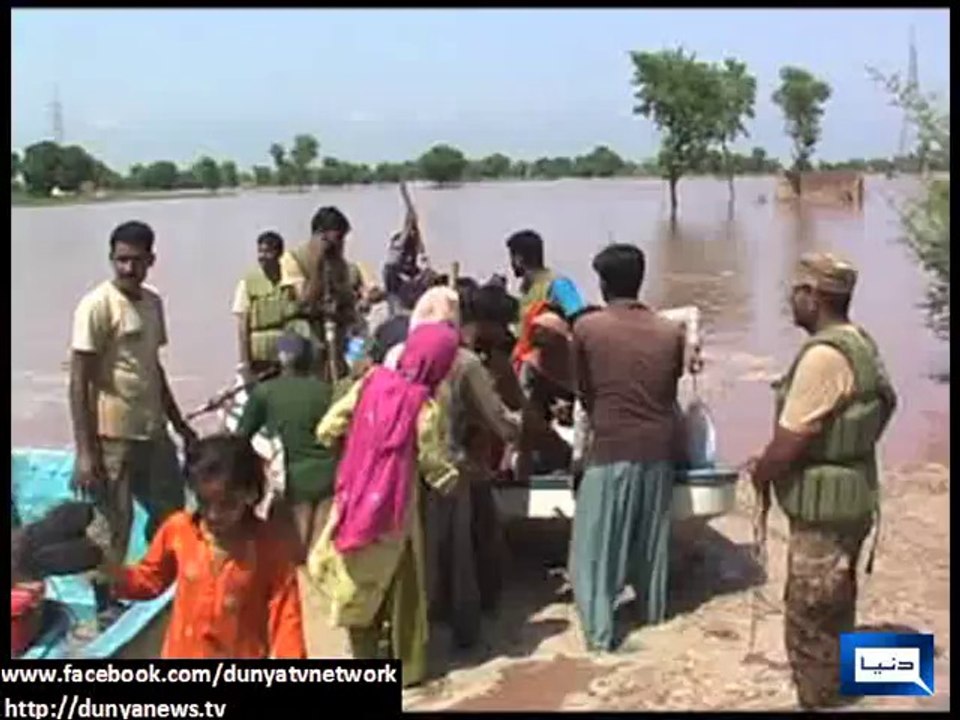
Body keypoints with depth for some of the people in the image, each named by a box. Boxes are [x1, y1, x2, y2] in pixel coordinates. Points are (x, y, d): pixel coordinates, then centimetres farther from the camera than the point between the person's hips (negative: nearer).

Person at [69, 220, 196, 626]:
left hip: (153, 432, 8)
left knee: (170, 515, 17)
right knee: (111, 527, 3)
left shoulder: (153, 303, 9)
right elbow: (79, 382, -16)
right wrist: (84, 452, -20)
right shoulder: (97, 306, -14)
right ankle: (105, 608, 19)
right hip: (112, 437, -8)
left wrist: (178, 422, 21)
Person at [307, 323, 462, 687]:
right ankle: (406, 666, 26)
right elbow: (435, 467, -8)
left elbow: (327, 430, -4)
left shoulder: (372, 380, -6)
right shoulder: (425, 407, -16)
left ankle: (366, 659, 27)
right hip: (393, 509, -3)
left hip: (354, 500, 3)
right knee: (399, 587, 15)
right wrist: (456, 478, 13)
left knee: (356, 582, 18)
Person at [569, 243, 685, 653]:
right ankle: (653, 609, 35)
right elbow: (672, 388, 11)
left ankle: (599, 631, 3)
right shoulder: (671, 332, 1)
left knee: (598, 542, 4)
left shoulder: (587, 328, -9)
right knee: (652, 535, 20)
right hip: (659, 447, 4)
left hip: (611, 447, -4)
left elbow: (584, 391, 3)